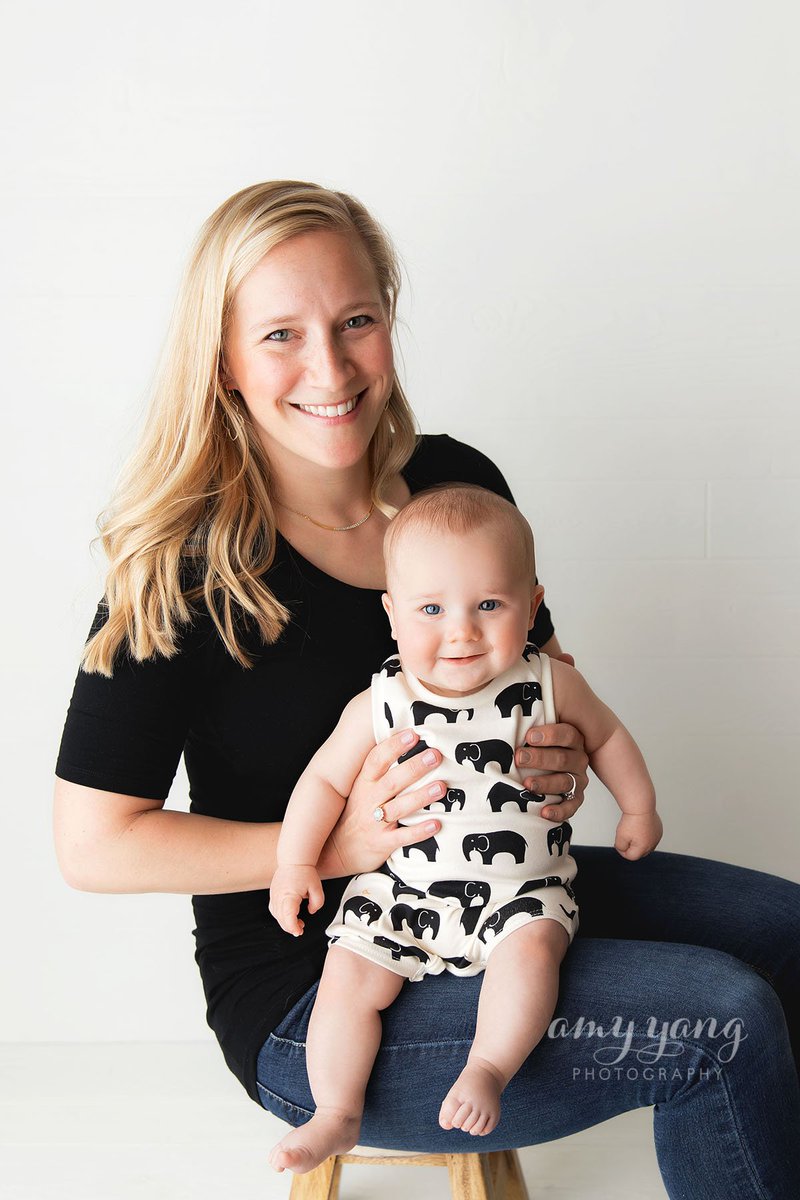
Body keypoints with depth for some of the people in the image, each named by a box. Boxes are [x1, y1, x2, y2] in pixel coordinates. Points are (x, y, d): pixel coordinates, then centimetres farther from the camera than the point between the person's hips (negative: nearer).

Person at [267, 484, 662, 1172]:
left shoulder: (549, 686, -9)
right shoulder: (379, 708, -10)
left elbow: (606, 735, 11)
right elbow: (326, 779, 3)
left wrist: (639, 808, 16)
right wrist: (295, 862, 0)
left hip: (523, 889, -1)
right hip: (403, 891, 1)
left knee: (531, 950, -29)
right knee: (349, 975, -12)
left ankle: (488, 1070, -13)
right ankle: (337, 1115, 5)